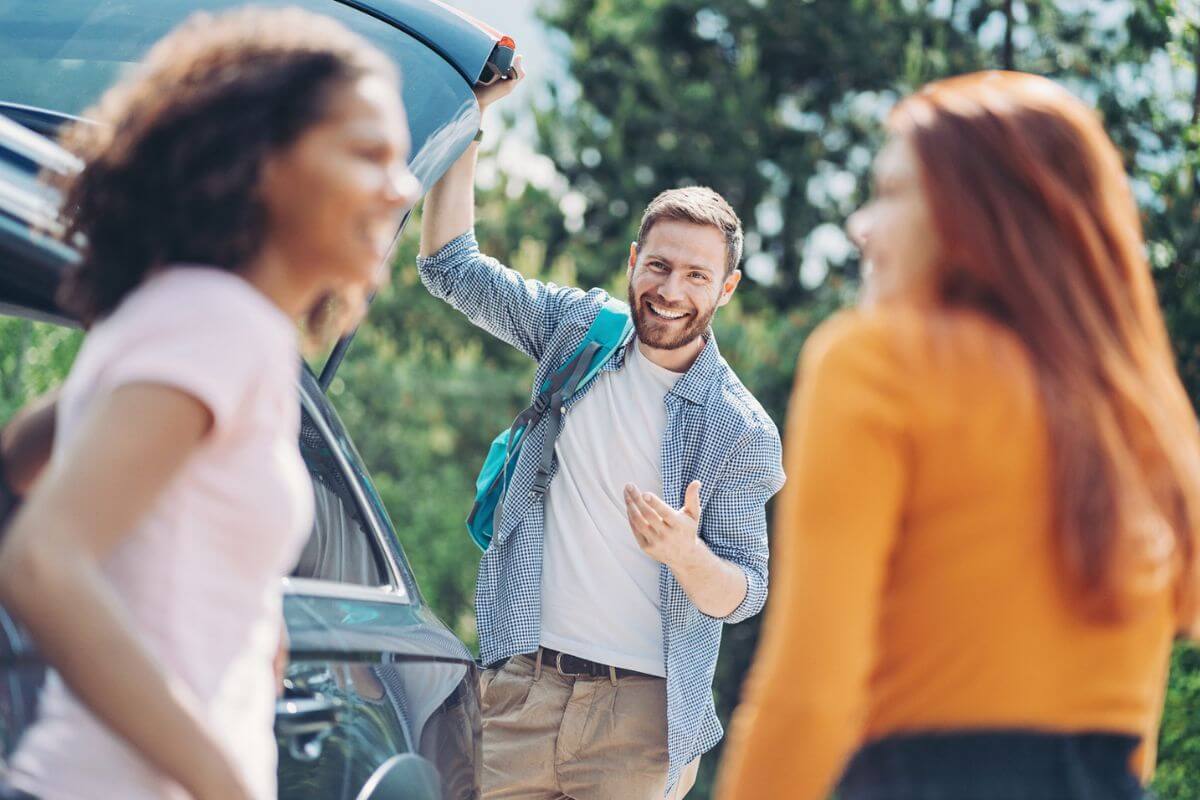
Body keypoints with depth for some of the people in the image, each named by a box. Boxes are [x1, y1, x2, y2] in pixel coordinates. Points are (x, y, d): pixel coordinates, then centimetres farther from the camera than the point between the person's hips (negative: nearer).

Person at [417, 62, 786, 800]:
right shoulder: (579, 327, 6)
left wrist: (686, 554, -24)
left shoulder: (742, 431, -3)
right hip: (520, 683, 2)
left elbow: (743, 594, -1)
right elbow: (451, 263, 9)